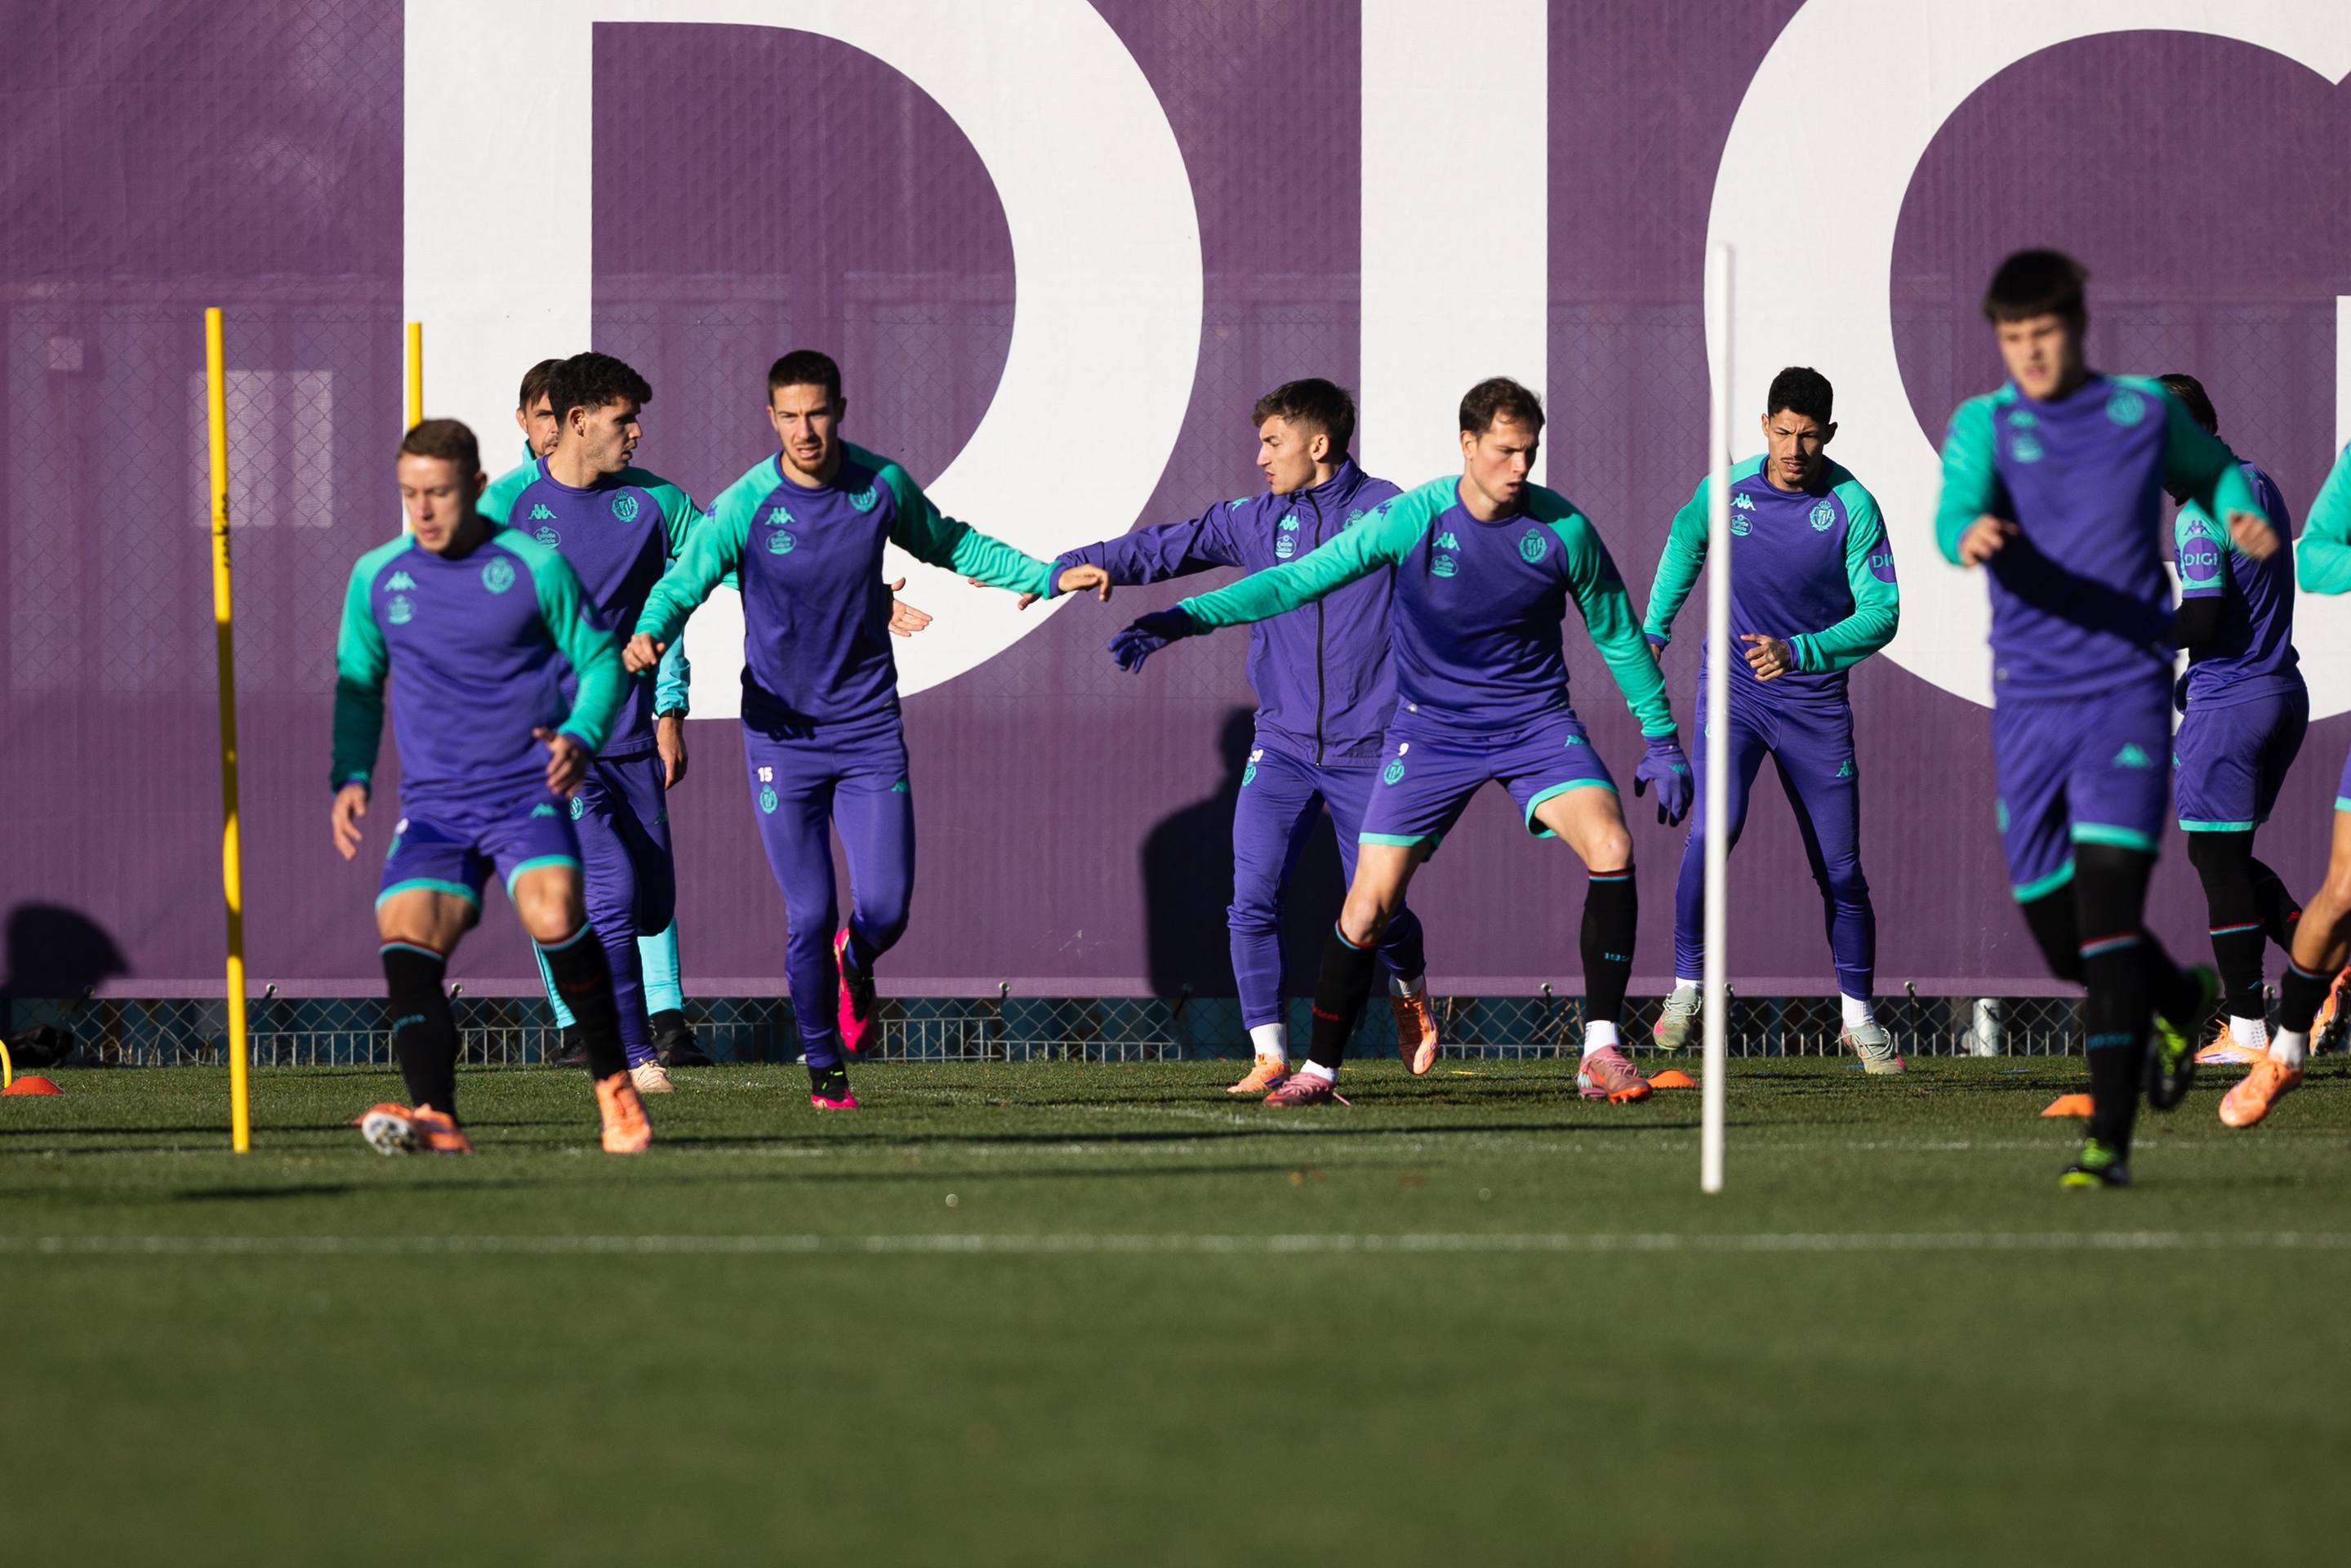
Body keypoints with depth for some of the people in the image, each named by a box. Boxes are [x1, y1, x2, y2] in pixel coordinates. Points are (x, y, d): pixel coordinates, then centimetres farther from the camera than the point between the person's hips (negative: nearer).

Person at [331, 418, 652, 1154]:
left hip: (528, 790, -3)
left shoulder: (536, 567, -3)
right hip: (434, 806, 3)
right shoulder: (376, 577, 7)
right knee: (406, 944, -19)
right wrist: (351, 775, 5)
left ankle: (613, 1082, -9)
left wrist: (580, 737, -13)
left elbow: (601, 663, 6)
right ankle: (437, 1120, -29)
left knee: (554, 915, -28)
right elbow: (358, 682, 20)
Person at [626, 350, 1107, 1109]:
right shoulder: (747, 506, -11)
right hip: (782, 735, -2)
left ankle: (856, 962, 31)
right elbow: (684, 582, -13)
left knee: (886, 907, -7)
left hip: (869, 730, 2)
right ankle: (824, 1067, 17)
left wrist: (1047, 578, 11)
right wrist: (649, 634, -36)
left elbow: (951, 545, 16)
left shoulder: (882, 486, -2)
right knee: (810, 916, -5)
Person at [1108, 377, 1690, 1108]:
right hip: (1430, 733, -1)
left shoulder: (1563, 528, -10)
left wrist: (1663, 741, 6)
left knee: (1612, 849, -23)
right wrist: (1185, 618, -23)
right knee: (1370, 901, -7)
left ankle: (1601, 1052, -15)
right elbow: (1298, 579, -14)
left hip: (1536, 722, 1)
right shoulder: (1410, 520, -15)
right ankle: (1320, 1070, 13)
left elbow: (1619, 634, 4)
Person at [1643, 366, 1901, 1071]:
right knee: (1710, 833, -20)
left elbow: (1882, 612, -15)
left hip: (1815, 703, -1)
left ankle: (1859, 1016, 18)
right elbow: (1686, 540, 19)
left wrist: (1800, 652, -27)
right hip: (1733, 689, 1)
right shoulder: (1727, 490, -5)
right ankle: (1687, 986, -6)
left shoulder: (1852, 506, -13)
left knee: (1840, 867, 2)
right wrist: (1655, 628, 18)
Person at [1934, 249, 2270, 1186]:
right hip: (2028, 702, 2)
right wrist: (1967, 537, -41)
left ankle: (2109, 1141, -19)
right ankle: (2182, 1002, 41)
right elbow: (1955, 513, -17)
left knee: (2106, 906, -17)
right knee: (2058, 937, 9)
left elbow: (2211, 470, 24)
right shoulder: (1984, 425, 2)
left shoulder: (2146, 414, 4)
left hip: (2128, 693, -2)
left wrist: (2241, 515, 2)